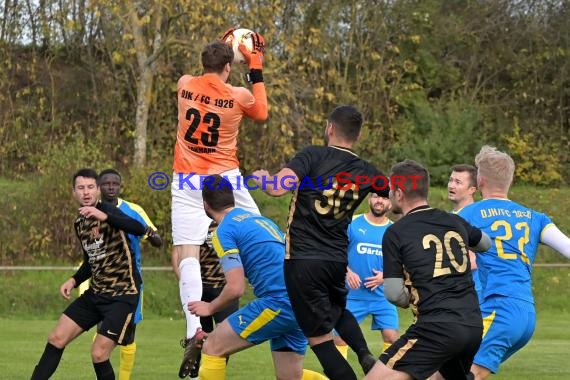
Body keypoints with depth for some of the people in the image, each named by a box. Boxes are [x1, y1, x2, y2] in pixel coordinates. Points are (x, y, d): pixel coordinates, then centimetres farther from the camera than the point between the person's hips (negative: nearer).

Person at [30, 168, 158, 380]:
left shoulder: (106, 210, -14)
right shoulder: (79, 224, 9)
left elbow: (139, 230, -34)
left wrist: (104, 216, -46)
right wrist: (74, 281, 6)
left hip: (123, 294, -8)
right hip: (96, 292, 8)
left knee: (99, 354, -12)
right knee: (56, 338, 4)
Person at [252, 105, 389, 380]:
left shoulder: (313, 156, -10)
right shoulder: (366, 172, 5)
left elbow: (277, 188, -22)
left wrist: (261, 177, 0)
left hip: (303, 260, -5)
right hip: (337, 261, 5)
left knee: (319, 337, 0)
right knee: (339, 310, 33)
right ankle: (365, 355, 9)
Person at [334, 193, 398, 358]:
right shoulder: (352, 224, -1)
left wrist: (385, 276, -10)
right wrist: (348, 272, -16)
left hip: (383, 296, 1)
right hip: (353, 295, -1)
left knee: (392, 338, -8)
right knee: (340, 337, -3)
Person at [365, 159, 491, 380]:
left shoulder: (395, 233, -1)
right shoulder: (455, 222, 15)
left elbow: (394, 293, -3)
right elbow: (486, 244, 36)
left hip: (438, 328, -7)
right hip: (474, 327, 7)